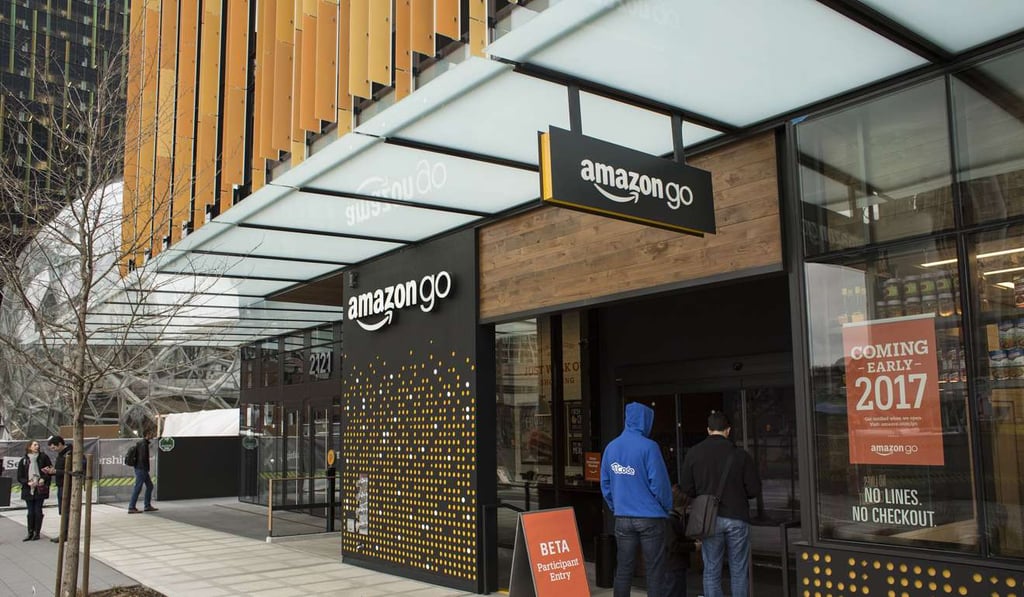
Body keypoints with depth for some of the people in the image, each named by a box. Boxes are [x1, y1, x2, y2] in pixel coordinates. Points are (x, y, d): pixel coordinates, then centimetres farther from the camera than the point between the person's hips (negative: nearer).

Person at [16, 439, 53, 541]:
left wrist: (43, 479, -12)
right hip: (28, 490, 2)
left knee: (38, 511, 0)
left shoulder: (43, 457, 0)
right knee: (30, 512, 7)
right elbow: (19, 477, 5)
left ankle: (37, 533, 9)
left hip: (40, 489, -2)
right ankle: (30, 533, 15)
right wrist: (27, 482, -11)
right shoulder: (23, 461, 4)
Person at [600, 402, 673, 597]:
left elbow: (605, 484, 8)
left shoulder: (611, 447, 3)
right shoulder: (648, 447, -13)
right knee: (655, 571, 4)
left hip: (622, 519, 5)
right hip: (651, 518, -5)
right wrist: (667, 508, 3)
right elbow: (659, 482, -13)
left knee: (623, 570, 11)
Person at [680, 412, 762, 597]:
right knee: (738, 572, 8)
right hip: (737, 517, -1)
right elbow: (754, 489, -4)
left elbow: (687, 488, -1)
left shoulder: (694, 453, -2)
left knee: (711, 572, 8)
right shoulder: (740, 454, -6)